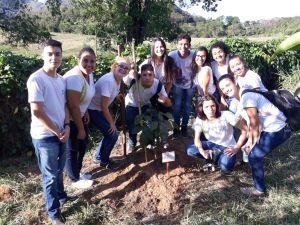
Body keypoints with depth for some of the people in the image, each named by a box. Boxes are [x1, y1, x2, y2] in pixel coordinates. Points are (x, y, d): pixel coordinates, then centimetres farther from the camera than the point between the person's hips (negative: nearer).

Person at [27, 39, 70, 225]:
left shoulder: (61, 79, 5)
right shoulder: (36, 79, -18)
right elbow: (37, 112, -20)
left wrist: (67, 127, -3)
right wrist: (57, 131, -13)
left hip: (61, 133, 7)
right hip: (44, 136, -7)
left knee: (59, 170, 24)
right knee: (50, 175, 8)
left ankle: (61, 196, 47)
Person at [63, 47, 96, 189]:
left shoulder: (89, 73, -3)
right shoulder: (75, 78, -31)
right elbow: (73, 106, -29)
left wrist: (86, 112, 9)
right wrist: (81, 129, -20)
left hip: (79, 115, 9)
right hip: (69, 118, -9)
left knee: (83, 144, 21)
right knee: (72, 149, 7)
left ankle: (78, 172, 42)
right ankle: (75, 179, 26)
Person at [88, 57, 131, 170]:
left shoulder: (118, 80, -1)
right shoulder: (108, 80, -29)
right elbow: (104, 106, -24)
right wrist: (111, 123, -15)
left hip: (100, 109, 9)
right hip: (92, 110, -9)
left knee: (111, 133, 11)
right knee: (112, 134, -7)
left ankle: (99, 157, 31)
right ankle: (103, 160, 16)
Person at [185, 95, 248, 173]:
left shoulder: (226, 115, -22)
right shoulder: (200, 119, -12)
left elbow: (245, 129, -18)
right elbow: (197, 138, -16)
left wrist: (236, 148, -21)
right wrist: (202, 152, -36)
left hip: (227, 147, -3)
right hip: (212, 145, 4)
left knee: (225, 167, -34)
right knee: (190, 150, -22)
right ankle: (216, 155, -6)